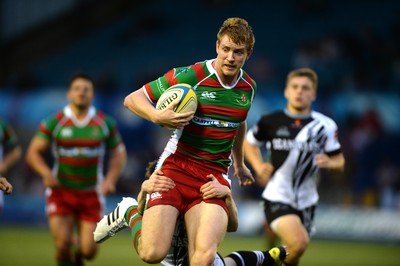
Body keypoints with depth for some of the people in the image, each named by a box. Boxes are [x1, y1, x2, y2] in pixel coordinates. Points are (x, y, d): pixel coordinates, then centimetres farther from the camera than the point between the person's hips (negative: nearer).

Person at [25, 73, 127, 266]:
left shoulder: (105, 123, 1)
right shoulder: (54, 123, -4)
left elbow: (118, 153, 10)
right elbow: (33, 152, -2)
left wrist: (110, 179, -6)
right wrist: (46, 173, -21)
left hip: (91, 194, 1)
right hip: (61, 192, -1)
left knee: (89, 250, -5)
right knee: (63, 244, -14)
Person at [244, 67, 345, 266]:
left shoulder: (325, 126, 0)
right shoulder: (271, 122, -2)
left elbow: (339, 162, 7)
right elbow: (249, 142, 16)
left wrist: (329, 163, -17)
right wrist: (259, 166, -2)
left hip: (306, 201, 3)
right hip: (277, 197, -3)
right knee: (298, 243, -27)